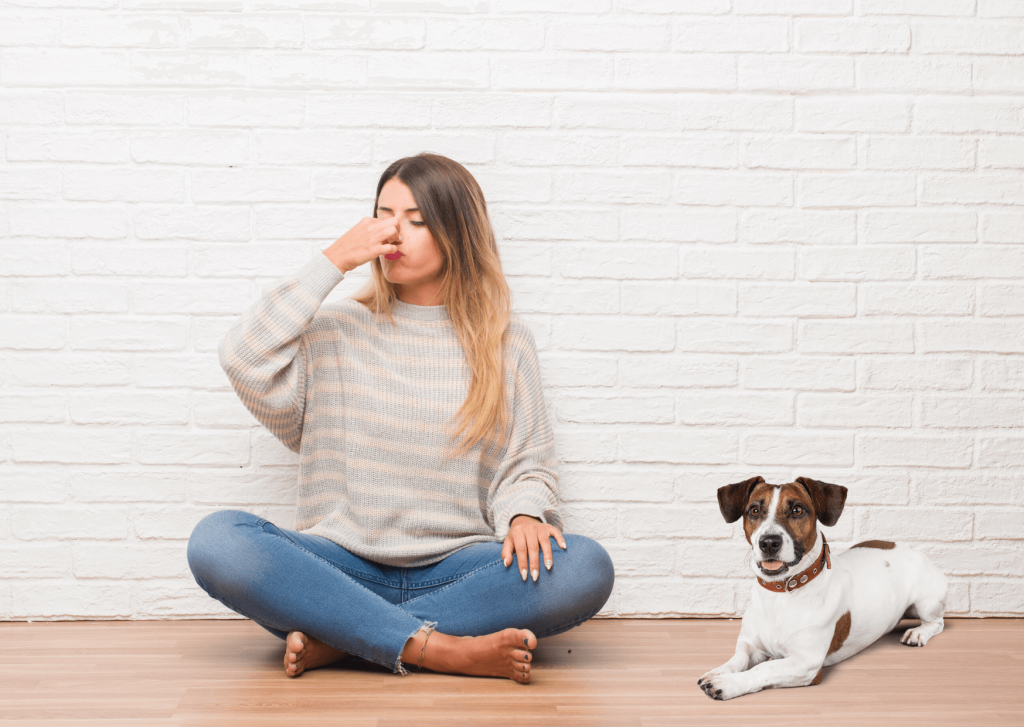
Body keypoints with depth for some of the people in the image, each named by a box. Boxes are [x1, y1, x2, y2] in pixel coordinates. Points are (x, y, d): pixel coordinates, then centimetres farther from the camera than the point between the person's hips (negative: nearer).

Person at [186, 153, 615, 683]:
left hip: (456, 572, 1)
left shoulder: (503, 341, 11)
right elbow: (244, 360, -7)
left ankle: (336, 641, -25)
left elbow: (528, 464, 9)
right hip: (341, 568, 0)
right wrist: (332, 262, -4)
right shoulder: (337, 331, 12)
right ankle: (440, 649, -31)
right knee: (216, 541, -28)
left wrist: (524, 513, -14)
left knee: (586, 569, -29)